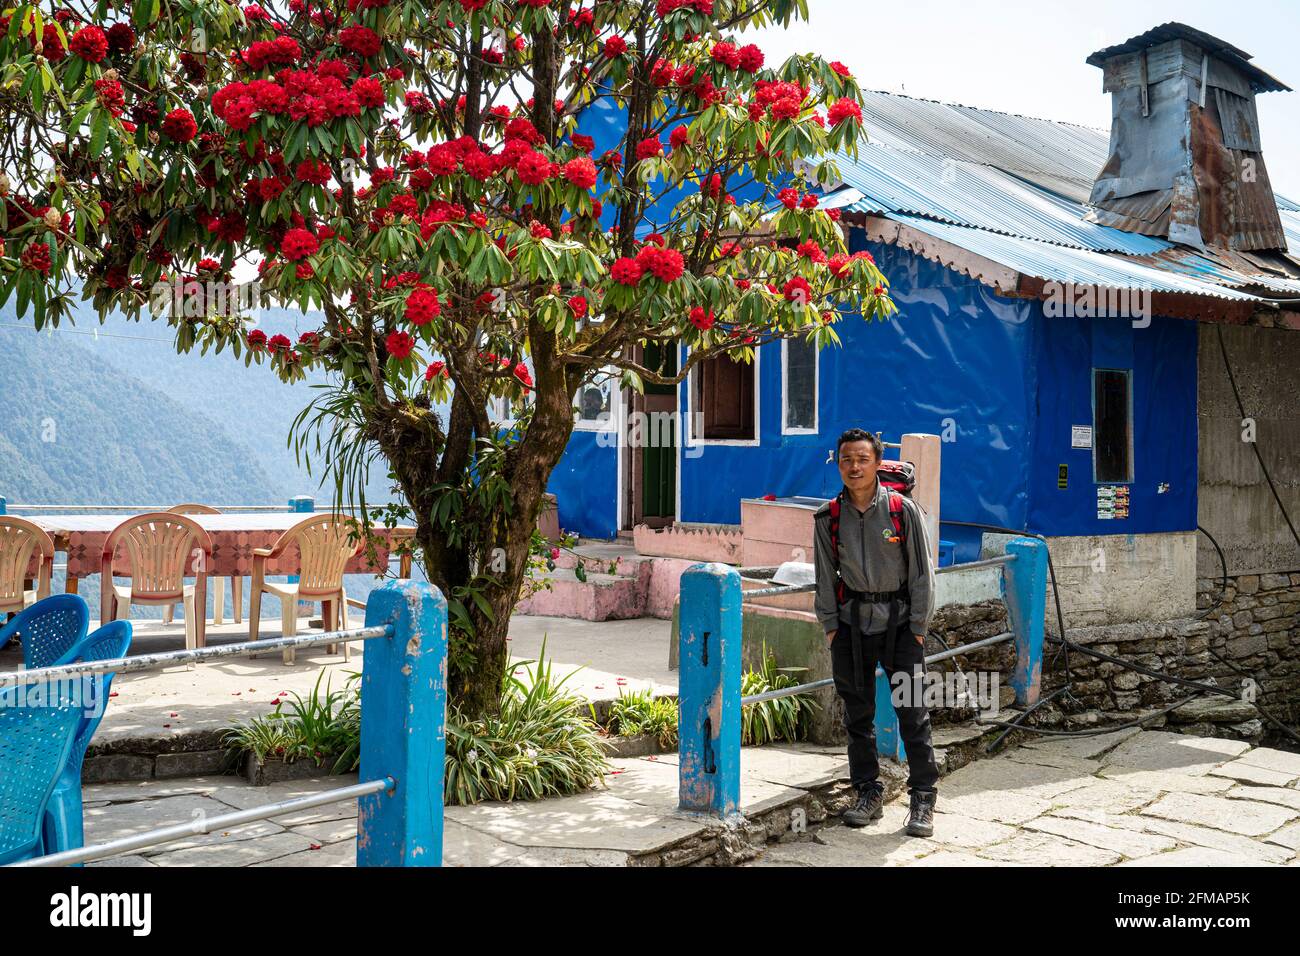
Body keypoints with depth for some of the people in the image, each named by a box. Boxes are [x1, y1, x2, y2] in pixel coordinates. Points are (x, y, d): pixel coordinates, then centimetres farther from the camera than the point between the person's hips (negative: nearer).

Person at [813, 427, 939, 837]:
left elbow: (921, 572, -1)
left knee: (912, 711, -3)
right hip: (851, 621, 3)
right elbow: (825, 576, 8)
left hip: (898, 620, -2)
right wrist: (830, 625, 3)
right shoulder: (828, 517, 2)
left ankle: (923, 798, 8)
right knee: (858, 711, 8)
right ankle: (868, 792, 21)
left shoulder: (903, 510, -5)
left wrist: (917, 626, -4)